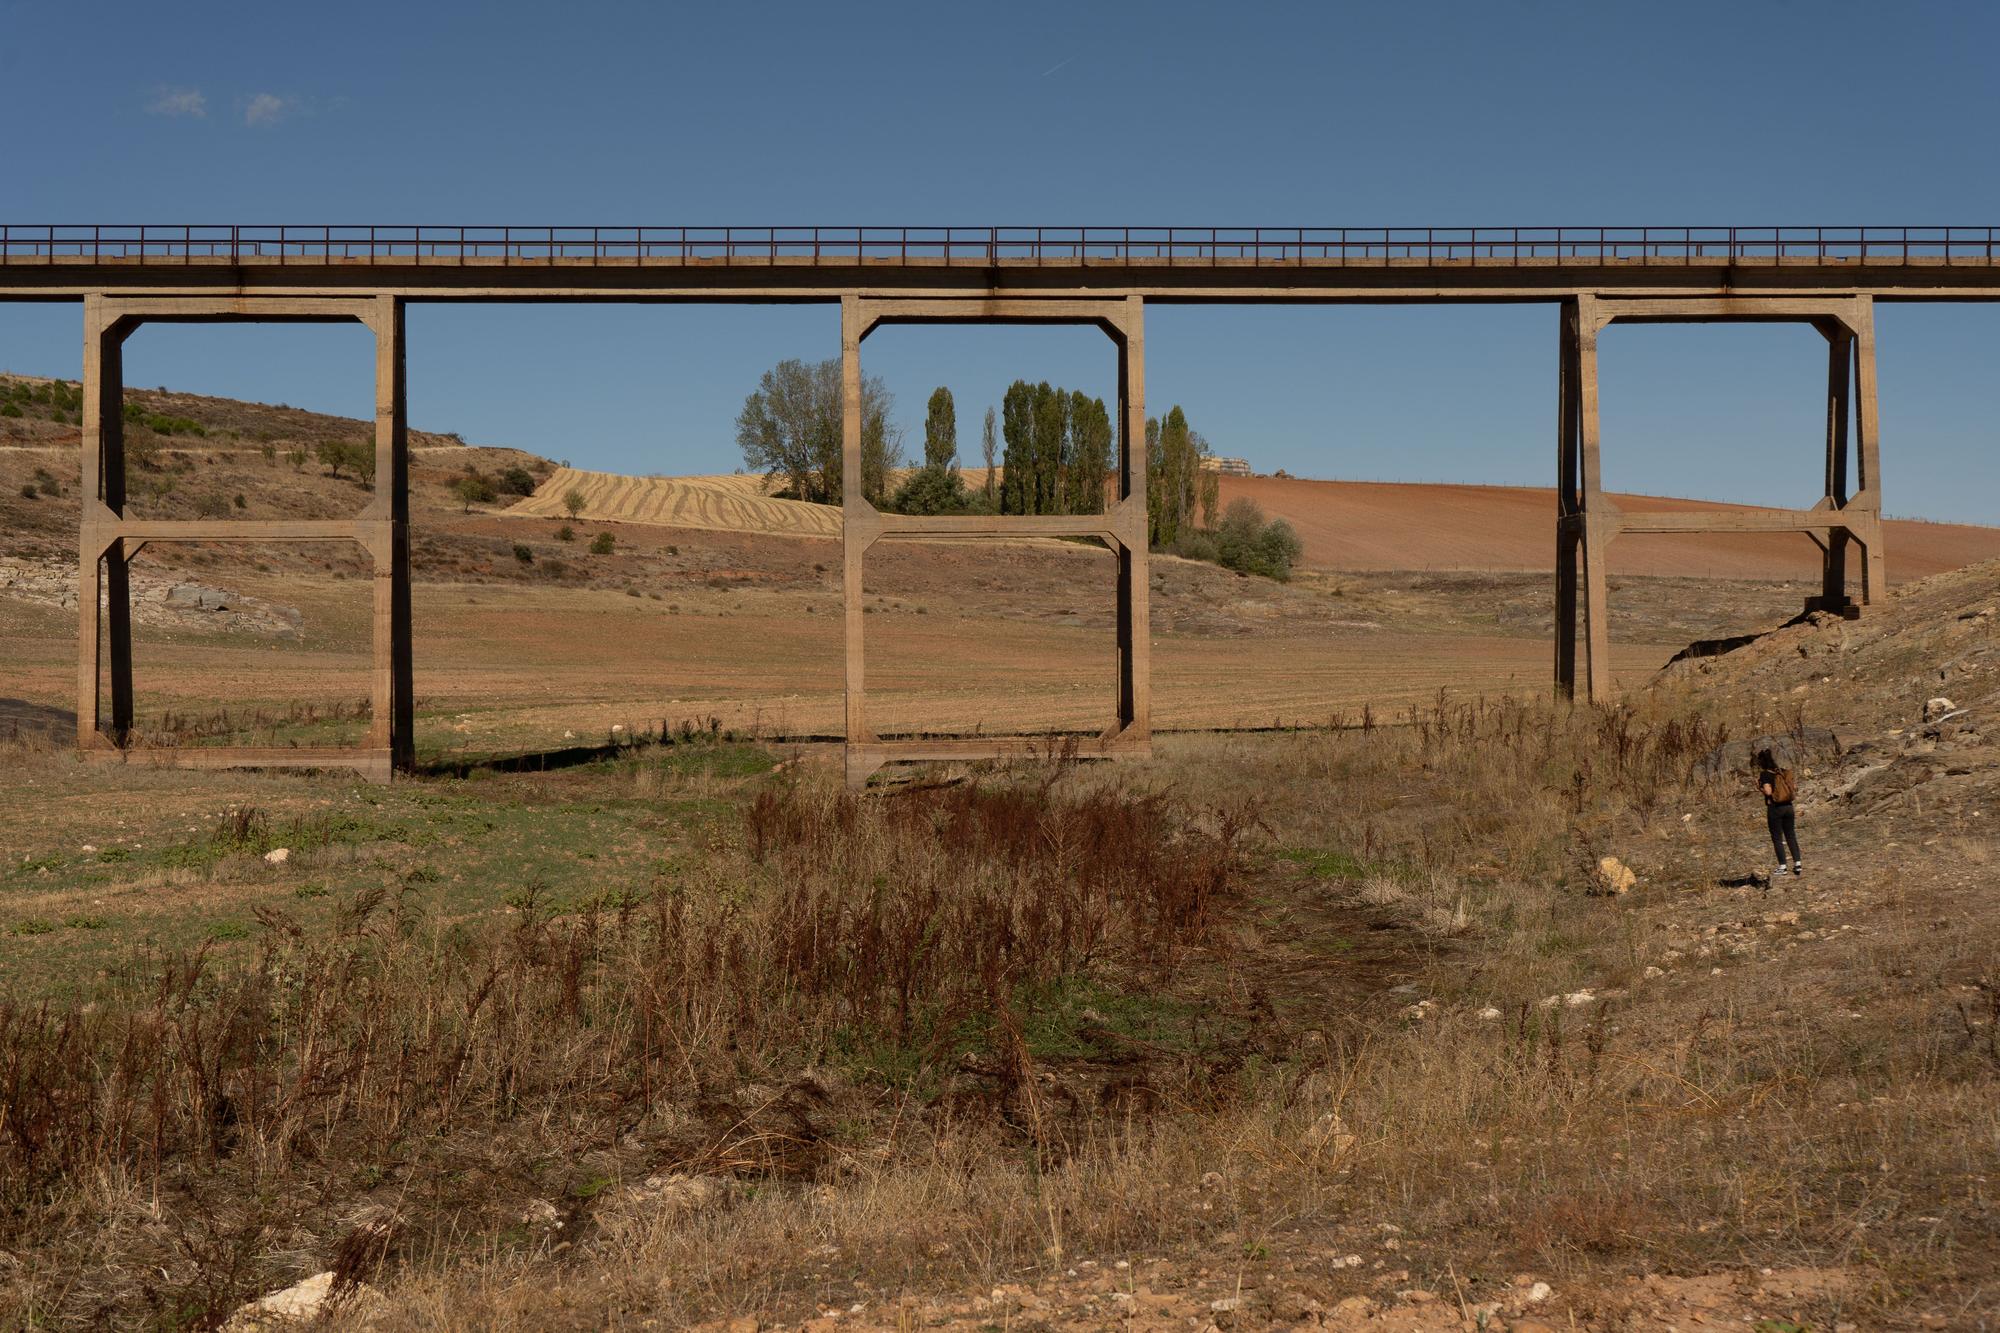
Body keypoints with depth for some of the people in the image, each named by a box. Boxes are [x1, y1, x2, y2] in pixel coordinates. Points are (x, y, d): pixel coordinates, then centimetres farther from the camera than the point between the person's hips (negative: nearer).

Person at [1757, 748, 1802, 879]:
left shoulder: (1765, 774, -11)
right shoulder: (1783, 772, 6)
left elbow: (1768, 791, -21)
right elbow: (1794, 788, 6)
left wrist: (1759, 787, -3)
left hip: (1774, 808, -6)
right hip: (1788, 807, 6)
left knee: (1777, 838, 3)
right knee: (1791, 836, 12)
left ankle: (1782, 867, 5)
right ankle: (1798, 863, 10)